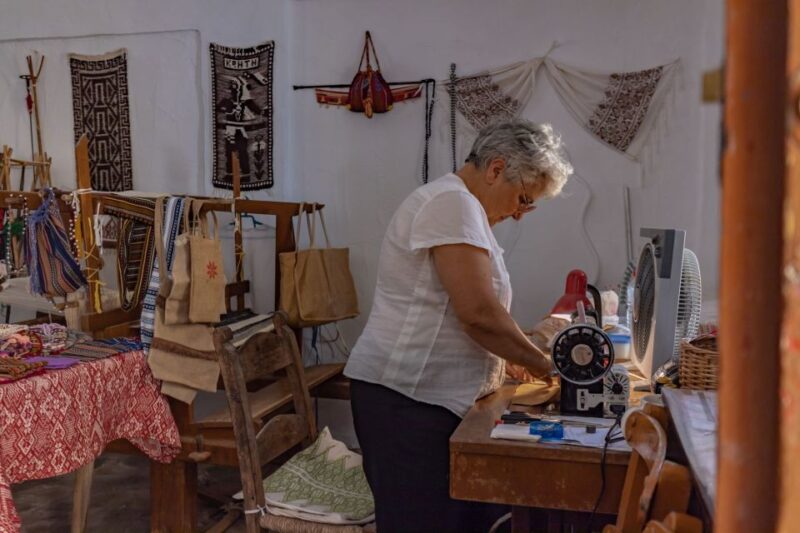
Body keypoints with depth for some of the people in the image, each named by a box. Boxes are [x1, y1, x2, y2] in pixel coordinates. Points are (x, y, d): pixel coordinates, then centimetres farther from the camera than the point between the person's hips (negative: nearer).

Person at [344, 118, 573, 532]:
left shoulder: (462, 206, 18)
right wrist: (544, 365, -8)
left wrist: (519, 358, 11)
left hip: (433, 394, 10)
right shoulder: (453, 202, -15)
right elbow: (479, 313, -22)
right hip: (404, 397, -10)